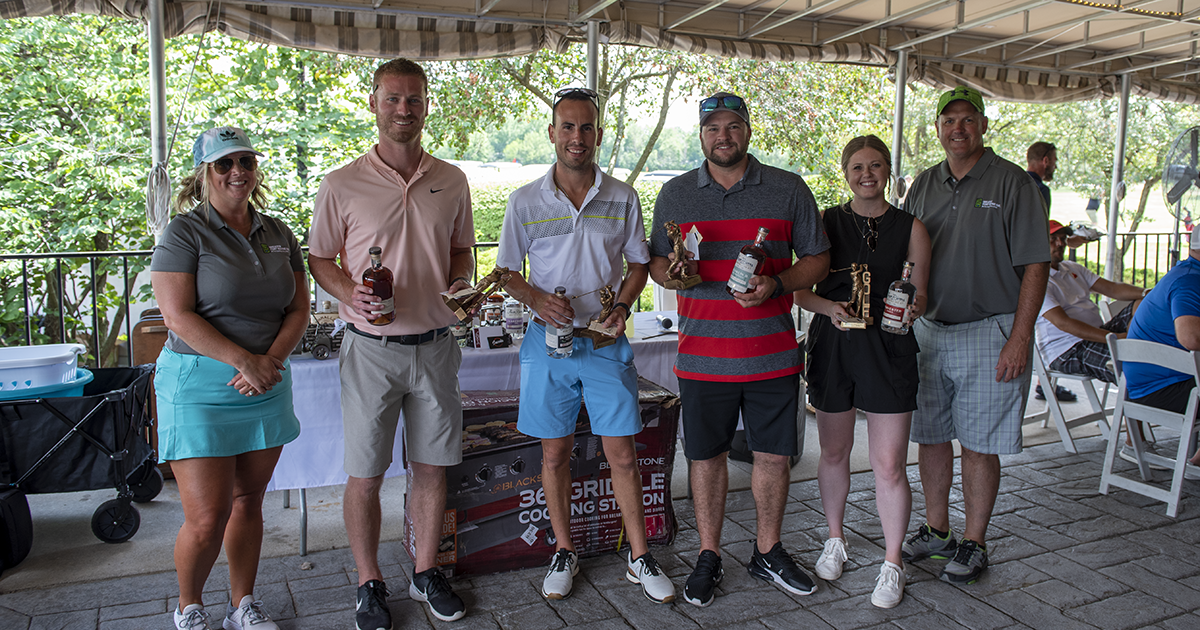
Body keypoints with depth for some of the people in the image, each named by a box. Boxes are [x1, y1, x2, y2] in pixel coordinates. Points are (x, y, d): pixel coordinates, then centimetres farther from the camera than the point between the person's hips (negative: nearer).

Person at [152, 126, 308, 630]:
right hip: (199, 386, -5)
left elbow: (298, 309, 9)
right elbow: (179, 317, -13)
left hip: (266, 384, 5)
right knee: (207, 519, -4)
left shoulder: (278, 234, 10)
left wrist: (272, 359, -8)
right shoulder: (184, 232, -6)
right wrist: (245, 360, -18)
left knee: (248, 501, 13)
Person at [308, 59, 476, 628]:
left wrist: (460, 282, -4)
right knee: (365, 475, 5)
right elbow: (319, 259, 4)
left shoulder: (451, 181, 5)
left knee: (432, 467, 12)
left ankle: (426, 573, 30)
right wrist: (351, 293, -15)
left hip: (435, 344, 3)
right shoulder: (342, 185, -3)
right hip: (372, 349, -2)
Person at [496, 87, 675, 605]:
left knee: (622, 452, 3)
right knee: (555, 453, 8)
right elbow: (508, 273, 6)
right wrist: (536, 298, -15)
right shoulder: (525, 201, 1)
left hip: (606, 341, 0)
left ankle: (640, 558, 17)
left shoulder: (622, 198, 3)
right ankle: (564, 552, 26)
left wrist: (622, 307, -8)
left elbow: (638, 264, 10)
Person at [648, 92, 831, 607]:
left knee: (774, 454, 9)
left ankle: (768, 551, 29)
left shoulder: (789, 189, 4)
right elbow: (656, 263, 12)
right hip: (703, 356, 0)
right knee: (707, 456, 8)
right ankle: (708, 556, 25)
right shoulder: (675, 194, 7)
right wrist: (673, 272, -11)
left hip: (773, 353, 0)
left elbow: (817, 260, 6)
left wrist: (776, 284, -13)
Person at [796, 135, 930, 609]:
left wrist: (913, 308, -16)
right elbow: (802, 290, 4)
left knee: (889, 464, -1)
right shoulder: (826, 223, 3)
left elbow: (920, 296, 6)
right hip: (833, 345, 1)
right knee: (834, 453, 15)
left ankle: (892, 564, 15)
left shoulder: (910, 228, 3)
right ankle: (835, 539, 36)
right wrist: (829, 307, -16)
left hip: (888, 349, -1)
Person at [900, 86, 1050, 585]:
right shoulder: (924, 185, 10)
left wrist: (1019, 339, -15)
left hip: (988, 334, -5)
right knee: (930, 435, 11)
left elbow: (1035, 266, -8)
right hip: (928, 331, 5)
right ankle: (936, 531, 27)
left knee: (979, 444, 2)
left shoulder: (1013, 183, -5)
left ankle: (974, 544, 16)